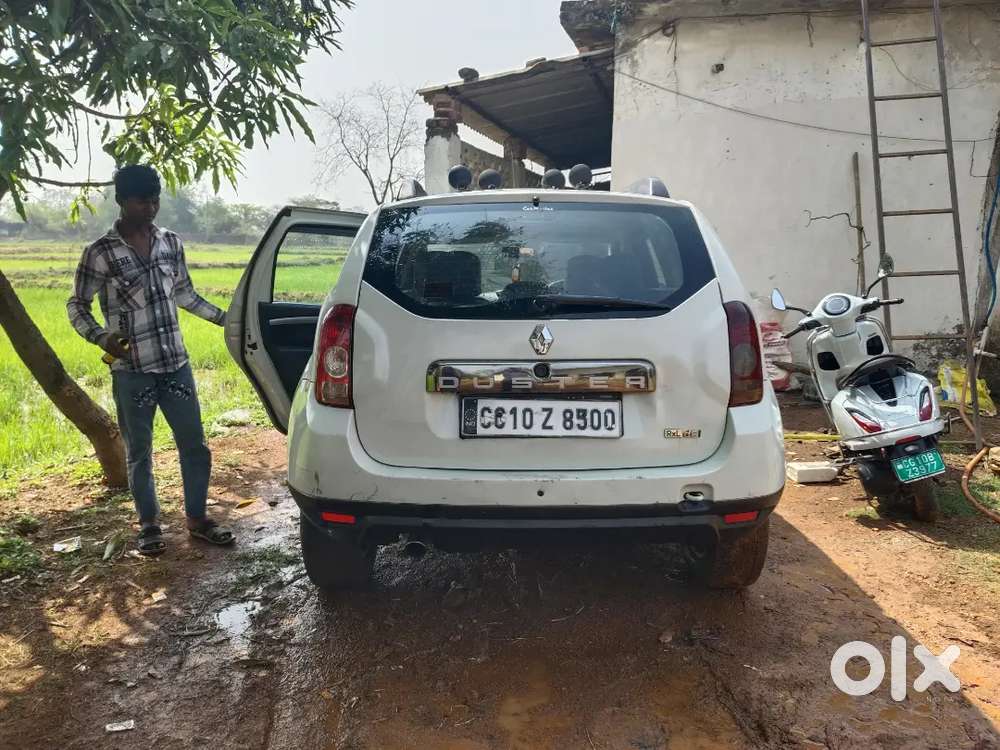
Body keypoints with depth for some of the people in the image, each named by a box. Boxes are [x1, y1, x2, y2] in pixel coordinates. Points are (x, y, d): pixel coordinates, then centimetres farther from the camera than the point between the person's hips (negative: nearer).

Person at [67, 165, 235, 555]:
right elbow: (76, 306, 0)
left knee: (195, 446, 9)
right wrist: (102, 337, -18)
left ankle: (197, 518, 25)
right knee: (139, 454, 9)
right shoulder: (100, 253, -8)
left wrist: (225, 318, 13)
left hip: (176, 365, 4)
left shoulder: (171, 243, 4)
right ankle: (149, 525, 26)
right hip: (131, 372, -4)